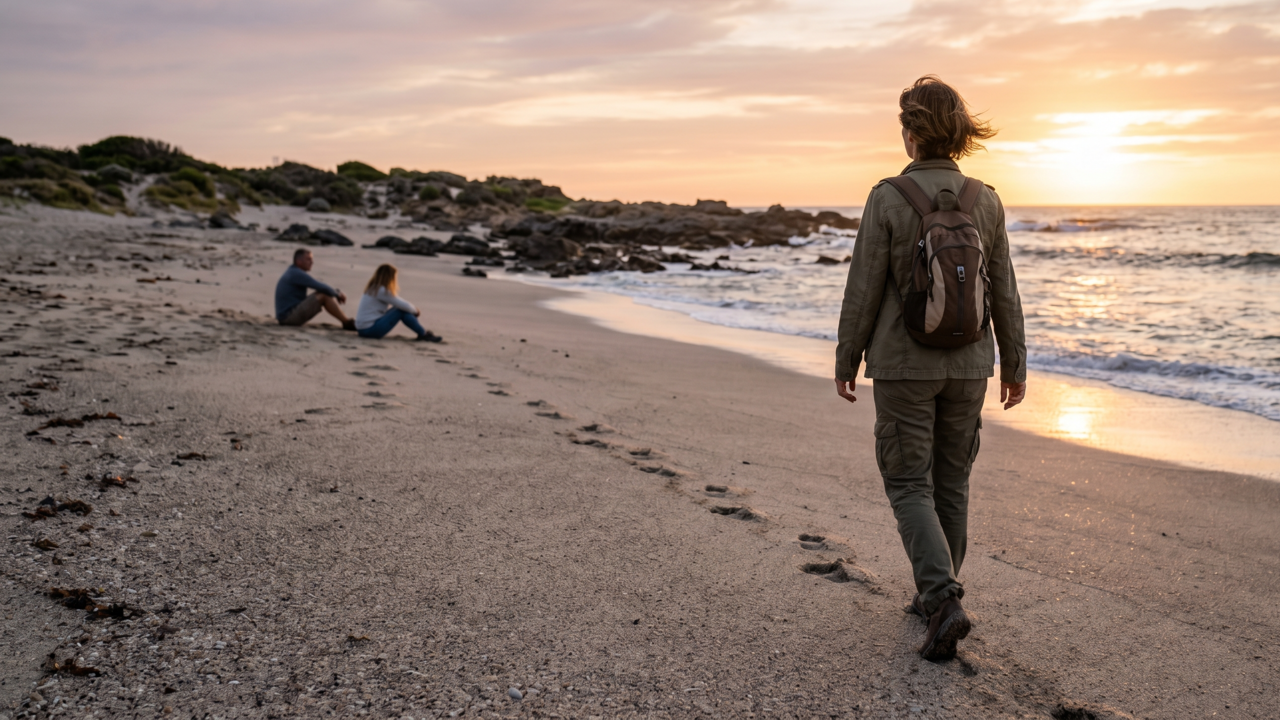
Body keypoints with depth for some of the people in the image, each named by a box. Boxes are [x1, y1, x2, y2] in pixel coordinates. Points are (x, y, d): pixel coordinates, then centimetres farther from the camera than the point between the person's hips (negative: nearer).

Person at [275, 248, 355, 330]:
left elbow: (319, 287, 20)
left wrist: (336, 291, 5)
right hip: (289, 316, -11)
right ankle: (348, 323, -13)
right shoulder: (297, 274, -15)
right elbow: (321, 288, -19)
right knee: (324, 295, -20)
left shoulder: (293, 273, 16)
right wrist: (338, 294, -2)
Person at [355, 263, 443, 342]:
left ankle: (422, 332, 5)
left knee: (402, 308, 6)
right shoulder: (382, 291, -16)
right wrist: (415, 311, 6)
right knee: (402, 311, -12)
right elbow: (404, 306, -12)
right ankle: (424, 335, -3)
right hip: (369, 329, -9)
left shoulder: (373, 288, 13)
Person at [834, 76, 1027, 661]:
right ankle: (937, 594, 30)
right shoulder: (985, 201, 0)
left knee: (910, 486, 5)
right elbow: (1004, 293, 4)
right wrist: (1014, 364, 14)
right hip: (966, 365, 4)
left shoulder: (887, 199, -12)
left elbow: (863, 290, -10)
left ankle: (943, 599, -10)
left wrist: (845, 361, 1)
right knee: (952, 482, 17)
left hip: (903, 365, -4)